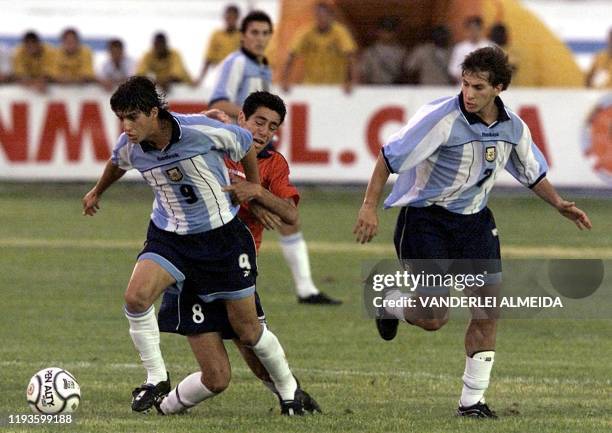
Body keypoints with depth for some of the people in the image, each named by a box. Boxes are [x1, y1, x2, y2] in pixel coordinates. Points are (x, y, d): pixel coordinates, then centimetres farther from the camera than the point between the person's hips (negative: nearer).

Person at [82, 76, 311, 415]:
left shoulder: (202, 131, -25)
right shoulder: (129, 146, -12)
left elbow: (244, 144, -4)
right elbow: (117, 163, 15)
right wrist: (97, 193, 34)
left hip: (221, 233, -3)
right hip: (168, 235, 3)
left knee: (246, 330, 3)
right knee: (136, 296, -25)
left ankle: (287, 387, 30)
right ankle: (156, 379, -7)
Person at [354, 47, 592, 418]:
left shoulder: (513, 127, -2)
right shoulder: (441, 117, -21)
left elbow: (532, 173, 18)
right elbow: (390, 157, -16)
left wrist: (559, 204, 6)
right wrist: (370, 207, -20)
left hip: (474, 220, 5)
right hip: (425, 217, -5)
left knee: (488, 310, -2)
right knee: (433, 319, -9)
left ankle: (473, 399, 8)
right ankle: (390, 302, 26)